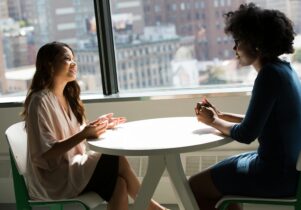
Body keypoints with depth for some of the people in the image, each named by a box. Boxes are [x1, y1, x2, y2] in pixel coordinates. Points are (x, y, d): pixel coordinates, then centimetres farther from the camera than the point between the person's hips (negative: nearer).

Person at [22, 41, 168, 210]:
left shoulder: (67, 96, 11)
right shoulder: (40, 101, -16)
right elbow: (45, 153, -21)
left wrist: (98, 125, 0)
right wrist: (83, 135, -29)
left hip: (72, 168, 8)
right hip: (53, 179, -8)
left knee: (118, 184, -17)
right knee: (118, 161, -17)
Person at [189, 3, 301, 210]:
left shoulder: (270, 74, -20)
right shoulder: (284, 69, 9)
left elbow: (246, 134, -19)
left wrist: (214, 122, -2)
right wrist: (221, 115, 10)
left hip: (277, 174, -10)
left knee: (195, 187, 2)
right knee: (213, 178, 23)